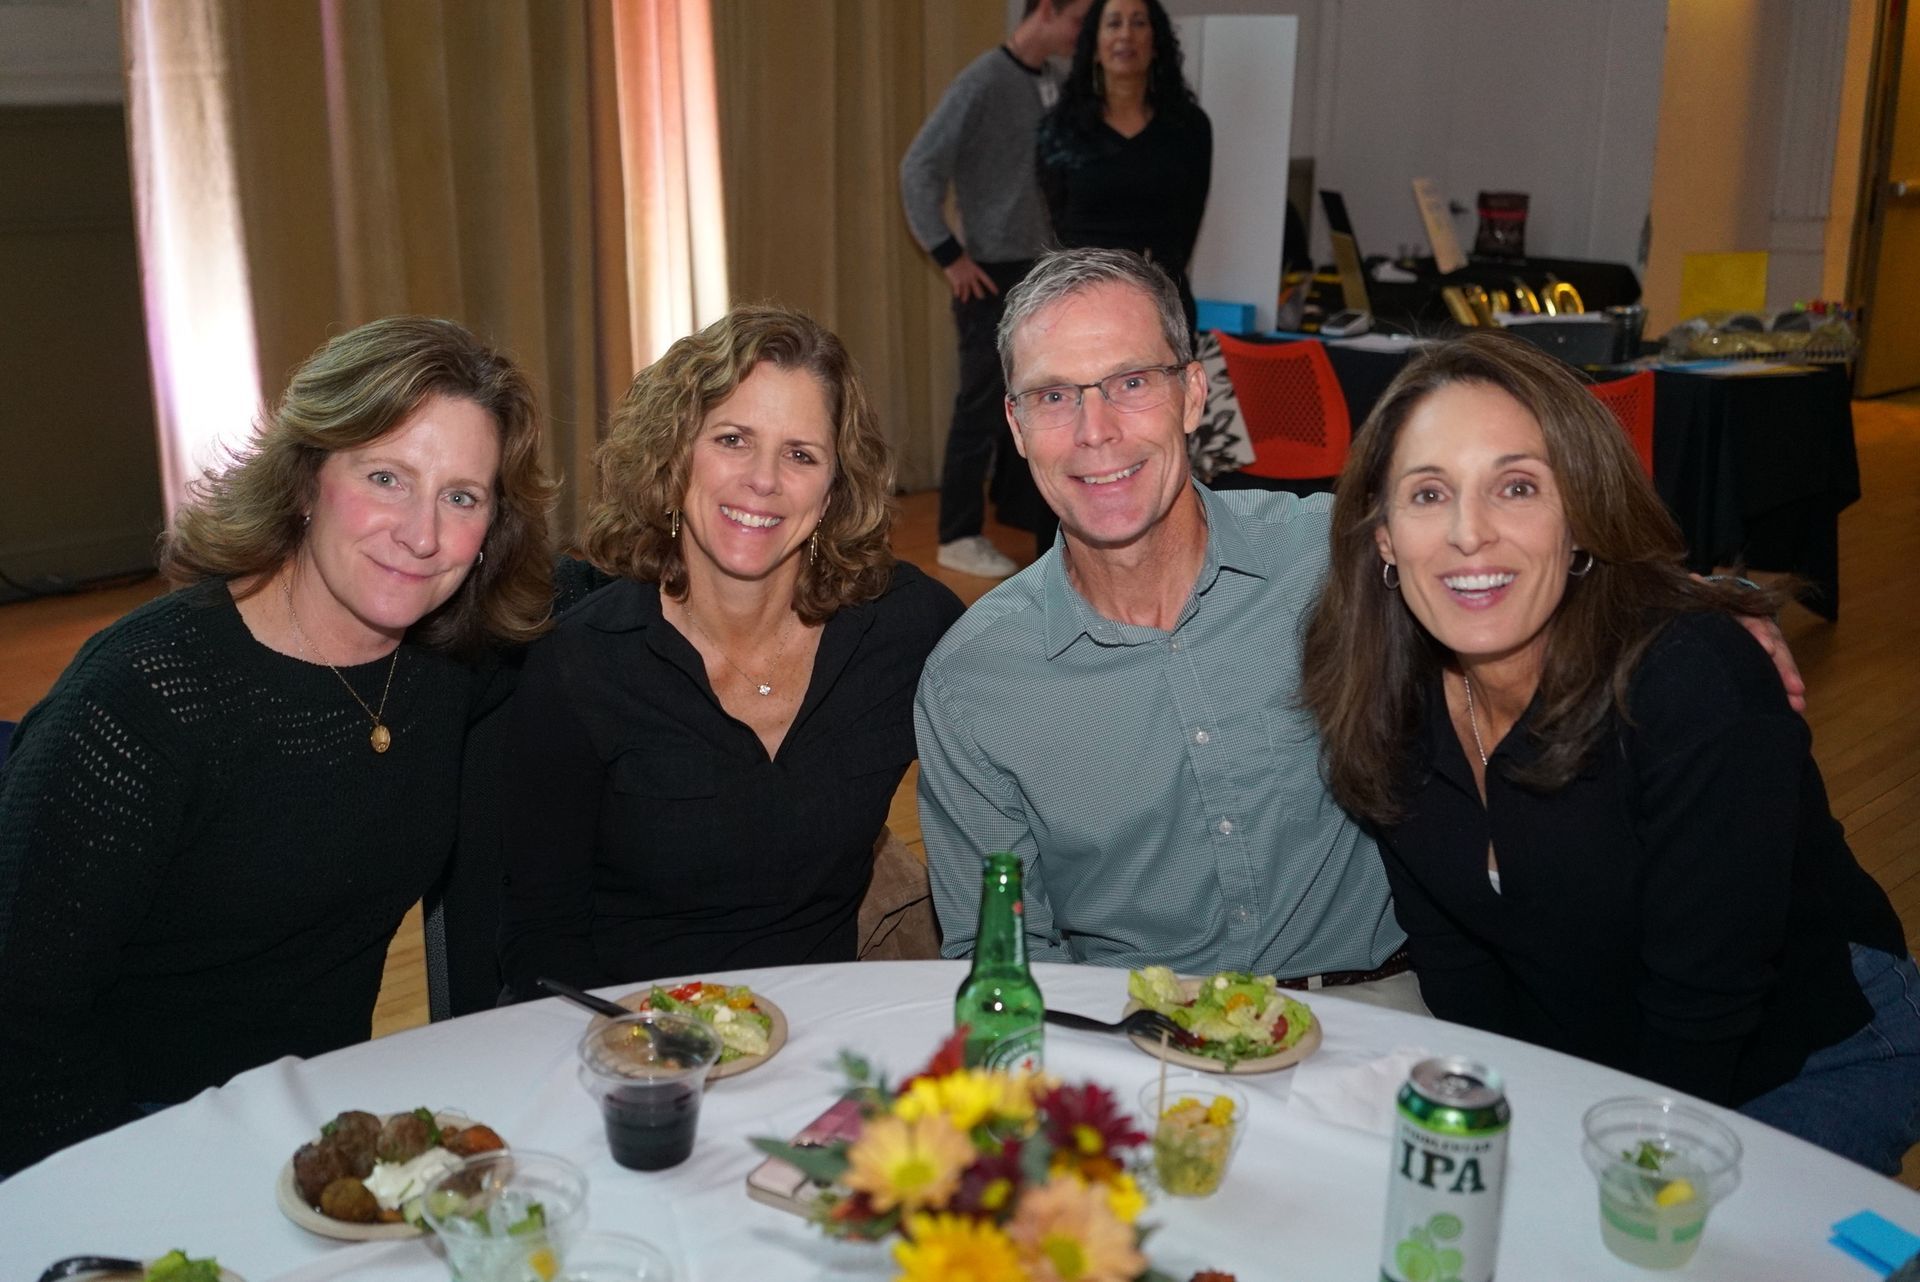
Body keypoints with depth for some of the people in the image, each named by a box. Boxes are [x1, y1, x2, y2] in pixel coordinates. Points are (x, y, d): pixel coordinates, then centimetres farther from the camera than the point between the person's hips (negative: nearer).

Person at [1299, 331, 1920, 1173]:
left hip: (1813, 1063, -4)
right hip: (1564, 1067, 4)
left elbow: (1700, 1017, -24)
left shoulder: (1696, 685, -28)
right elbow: (1450, 957, -4)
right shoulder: (1388, 693, -12)